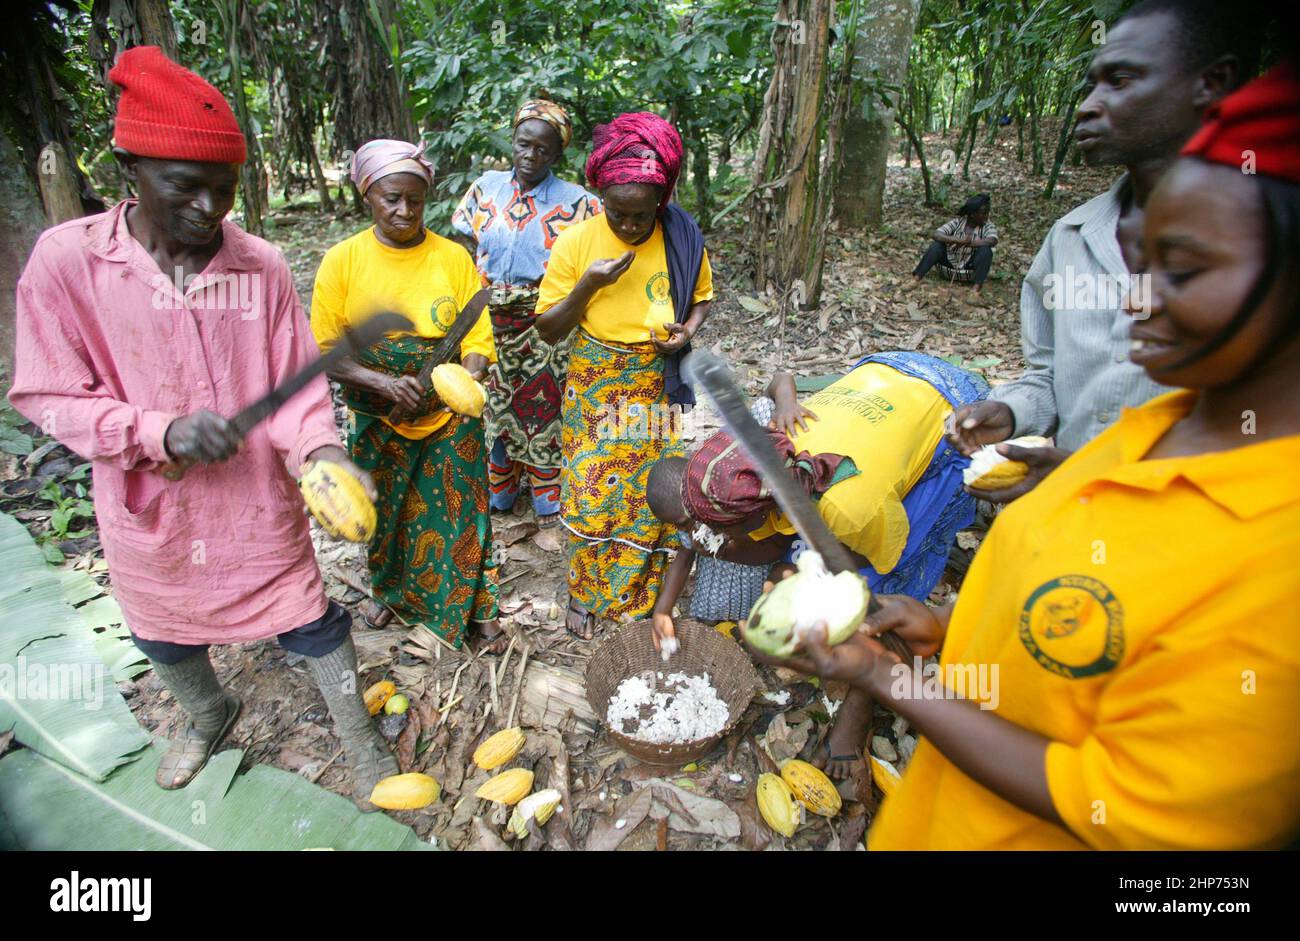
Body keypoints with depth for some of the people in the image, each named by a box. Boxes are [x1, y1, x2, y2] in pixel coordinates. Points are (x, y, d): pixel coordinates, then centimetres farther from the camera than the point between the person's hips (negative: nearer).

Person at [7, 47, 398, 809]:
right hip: (148, 513, 2)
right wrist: (160, 431, -24)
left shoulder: (262, 265, -10)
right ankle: (210, 715, 59)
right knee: (166, 639, 25)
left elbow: (297, 380, -7)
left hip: (259, 504, -1)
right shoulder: (67, 259, -11)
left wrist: (319, 449, -26)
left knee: (314, 626, 10)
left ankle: (359, 738, 35)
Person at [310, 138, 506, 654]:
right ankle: (391, 590, 47)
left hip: (451, 419, -1)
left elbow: (478, 338, -5)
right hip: (377, 421, 1)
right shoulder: (343, 260, -6)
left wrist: (469, 378, -27)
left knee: (459, 514, 8)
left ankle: (476, 607, 30)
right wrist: (384, 382, -24)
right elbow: (325, 350, -7)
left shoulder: (453, 257, -5)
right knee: (386, 513, 18)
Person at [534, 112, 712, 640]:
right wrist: (588, 285, -23)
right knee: (590, 491, 3)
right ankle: (584, 591, 28)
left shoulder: (682, 238, -6)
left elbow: (702, 297, 12)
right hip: (595, 388, -1)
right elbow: (548, 329, -7)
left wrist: (689, 328, -11)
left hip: (659, 387, 2)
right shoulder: (576, 241, -11)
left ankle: (641, 592, 32)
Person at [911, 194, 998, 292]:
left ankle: (977, 288, -34)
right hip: (950, 265, 1)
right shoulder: (957, 222, -6)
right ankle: (916, 279, -30)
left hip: (971, 270, -1)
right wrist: (958, 240, -36)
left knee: (985, 250, -28)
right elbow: (936, 235, -21)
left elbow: (993, 241, -28)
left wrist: (967, 243, -36)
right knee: (936, 245, -21)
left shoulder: (988, 227, -7)